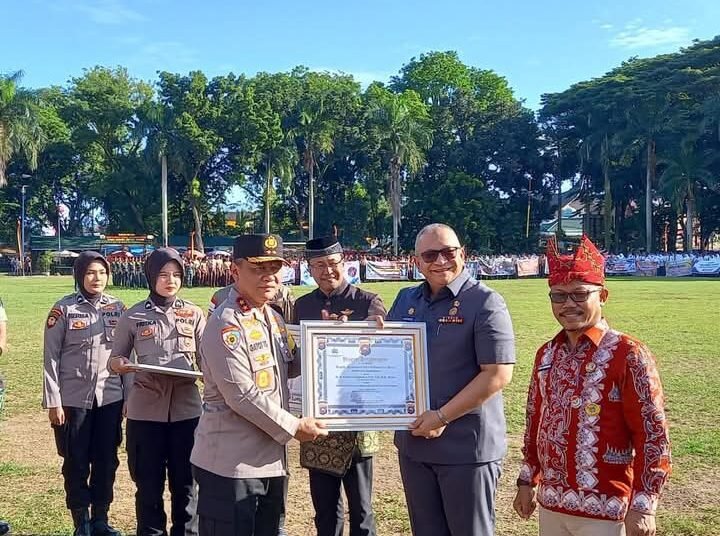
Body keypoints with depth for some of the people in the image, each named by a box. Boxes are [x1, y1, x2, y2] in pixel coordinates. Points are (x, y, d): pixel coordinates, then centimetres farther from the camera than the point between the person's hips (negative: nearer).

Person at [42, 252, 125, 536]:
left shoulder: (117, 307, 3)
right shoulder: (63, 309, -6)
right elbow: (51, 357, -5)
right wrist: (53, 401, -9)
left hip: (110, 397, 3)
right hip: (74, 399, -3)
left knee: (107, 461, 10)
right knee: (76, 464, 7)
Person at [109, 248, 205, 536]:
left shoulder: (194, 314, 4)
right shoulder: (133, 316, 1)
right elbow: (115, 359, 6)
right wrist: (120, 365, -17)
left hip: (186, 408, 1)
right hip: (145, 410, -1)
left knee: (185, 481, 10)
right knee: (148, 482, 8)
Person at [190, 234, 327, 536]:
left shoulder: (274, 318, 10)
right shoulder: (226, 325, -18)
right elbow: (241, 395, -22)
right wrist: (293, 428, -14)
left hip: (271, 460, 9)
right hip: (230, 465, -9)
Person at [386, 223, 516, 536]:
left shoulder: (484, 302, -11)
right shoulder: (406, 300, 8)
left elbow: (498, 373, -17)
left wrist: (442, 417, -17)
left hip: (467, 448, -6)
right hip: (413, 443, 6)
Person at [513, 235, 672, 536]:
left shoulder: (628, 355, -12)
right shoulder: (547, 354, 6)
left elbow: (652, 435, -13)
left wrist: (643, 506, -15)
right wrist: (527, 481, 15)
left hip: (603, 511, -6)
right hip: (550, 504, 6)